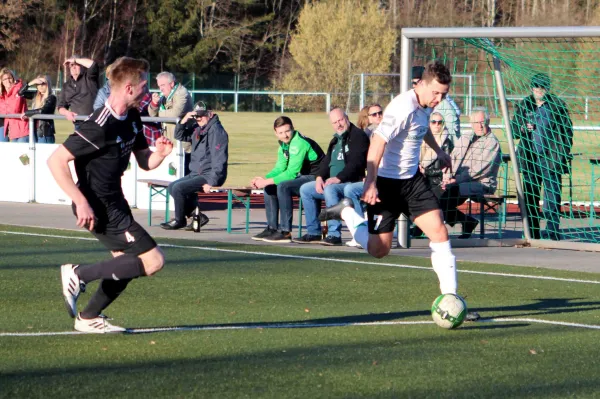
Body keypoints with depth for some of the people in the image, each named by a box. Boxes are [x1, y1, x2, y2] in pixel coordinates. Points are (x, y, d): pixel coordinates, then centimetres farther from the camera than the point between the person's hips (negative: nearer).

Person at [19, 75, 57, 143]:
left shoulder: (51, 98, -8)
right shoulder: (35, 95, 11)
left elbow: (42, 111, -20)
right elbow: (21, 93, 10)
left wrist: (26, 113, -9)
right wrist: (30, 83, -5)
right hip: (35, 131, 6)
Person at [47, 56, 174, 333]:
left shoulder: (132, 119, 4)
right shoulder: (101, 126, -25)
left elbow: (144, 162, 13)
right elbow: (56, 161, -26)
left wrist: (160, 153, -11)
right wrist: (81, 203, -28)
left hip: (115, 204, 10)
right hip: (99, 208, -10)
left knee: (128, 264, 20)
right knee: (153, 261, -10)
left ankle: (89, 318, 32)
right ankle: (79, 275, -5)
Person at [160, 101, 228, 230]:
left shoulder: (216, 130, -16)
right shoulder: (197, 128, 12)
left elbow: (219, 159, -22)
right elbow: (180, 136, 19)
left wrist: (211, 182, -26)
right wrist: (184, 120, -1)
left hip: (209, 175, -10)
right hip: (195, 173, 10)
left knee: (178, 188, -20)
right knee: (172, 187, 10)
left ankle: (180, 220, -1)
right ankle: (197, 216, 6)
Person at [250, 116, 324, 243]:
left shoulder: (300, 143, -22)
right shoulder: (284, 145, 8)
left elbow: (291, 173, -26)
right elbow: (280, 168, 13)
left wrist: (267, 181, -23)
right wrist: (263, 179, -6)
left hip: (316, 178, -10)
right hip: (303, 177, 10)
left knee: (283, 186, -29)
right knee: (269, 187, 9)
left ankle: (285, 232, -25)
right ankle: (272, 228, 8)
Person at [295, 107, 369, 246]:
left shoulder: (358, 136, -9)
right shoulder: (336, 140, 20)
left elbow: (356, 162, -20)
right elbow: (326, 161, 21)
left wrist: (338, 178, -28)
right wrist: (320, 177, -1)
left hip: (352, 182, -10)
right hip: (332, 182, 10)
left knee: (330, 189, -36)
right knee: (305, 189, 6)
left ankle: (334, 235, -37)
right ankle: (313, 232, 6)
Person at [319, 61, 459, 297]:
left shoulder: (425, 106, 3)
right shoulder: (404, 108, -25)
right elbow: (377, 143, -30)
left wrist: (438, 150, 40)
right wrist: (370, 183, -36)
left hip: (412, 180, 7)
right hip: (386, 182, -7)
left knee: (439, 231, -9)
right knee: (379, 249, 0)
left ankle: (449, 294, -6)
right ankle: (346, 212, 25)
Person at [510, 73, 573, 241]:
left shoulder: (558, 105, 3)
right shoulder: (523, 106, 11)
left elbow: (567, 130, 5)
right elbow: (513, 128, 18)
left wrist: (566, 153, -3)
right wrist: (523, 128, -5)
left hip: (551, 158, -3)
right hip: (530, 158, 3)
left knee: (552, 195, -6)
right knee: (530, 195, 4)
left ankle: (553, 231, -2)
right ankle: (532, 232, 10)